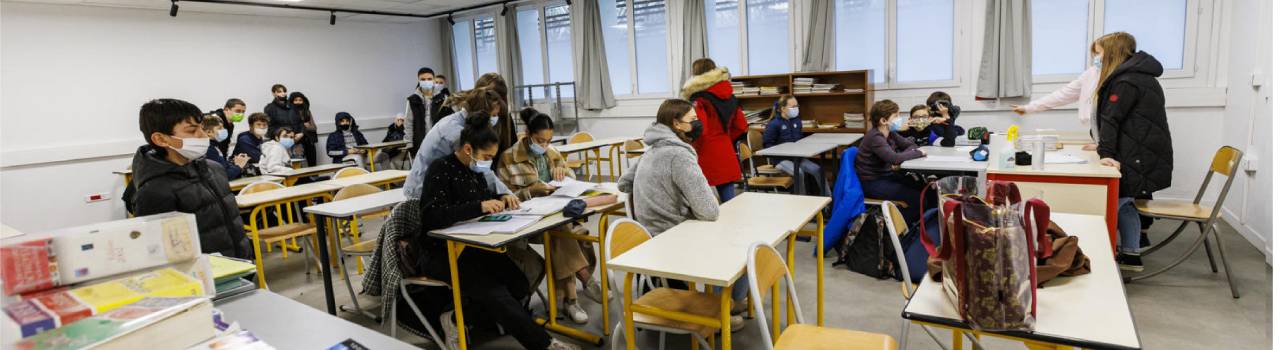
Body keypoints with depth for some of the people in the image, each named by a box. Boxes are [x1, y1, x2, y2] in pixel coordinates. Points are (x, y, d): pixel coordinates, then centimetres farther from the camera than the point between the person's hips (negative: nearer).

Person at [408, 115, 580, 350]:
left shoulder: (474, 169, 8)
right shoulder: (441, 169, -15)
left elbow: (484, 197, 25)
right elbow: (433, 216, -27)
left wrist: (501, 198, 2)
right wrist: (479, 206, -30)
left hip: (470, 246, 8)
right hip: (439, 251, -8)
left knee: (519, 283, -13)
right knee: (493, 291, -25)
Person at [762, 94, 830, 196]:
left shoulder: (796, 121, 12)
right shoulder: (773, 124, -10)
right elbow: (768, 145, -11)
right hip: (781, 159, -6)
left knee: (817, 170, -11)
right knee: (799, 173, -31)